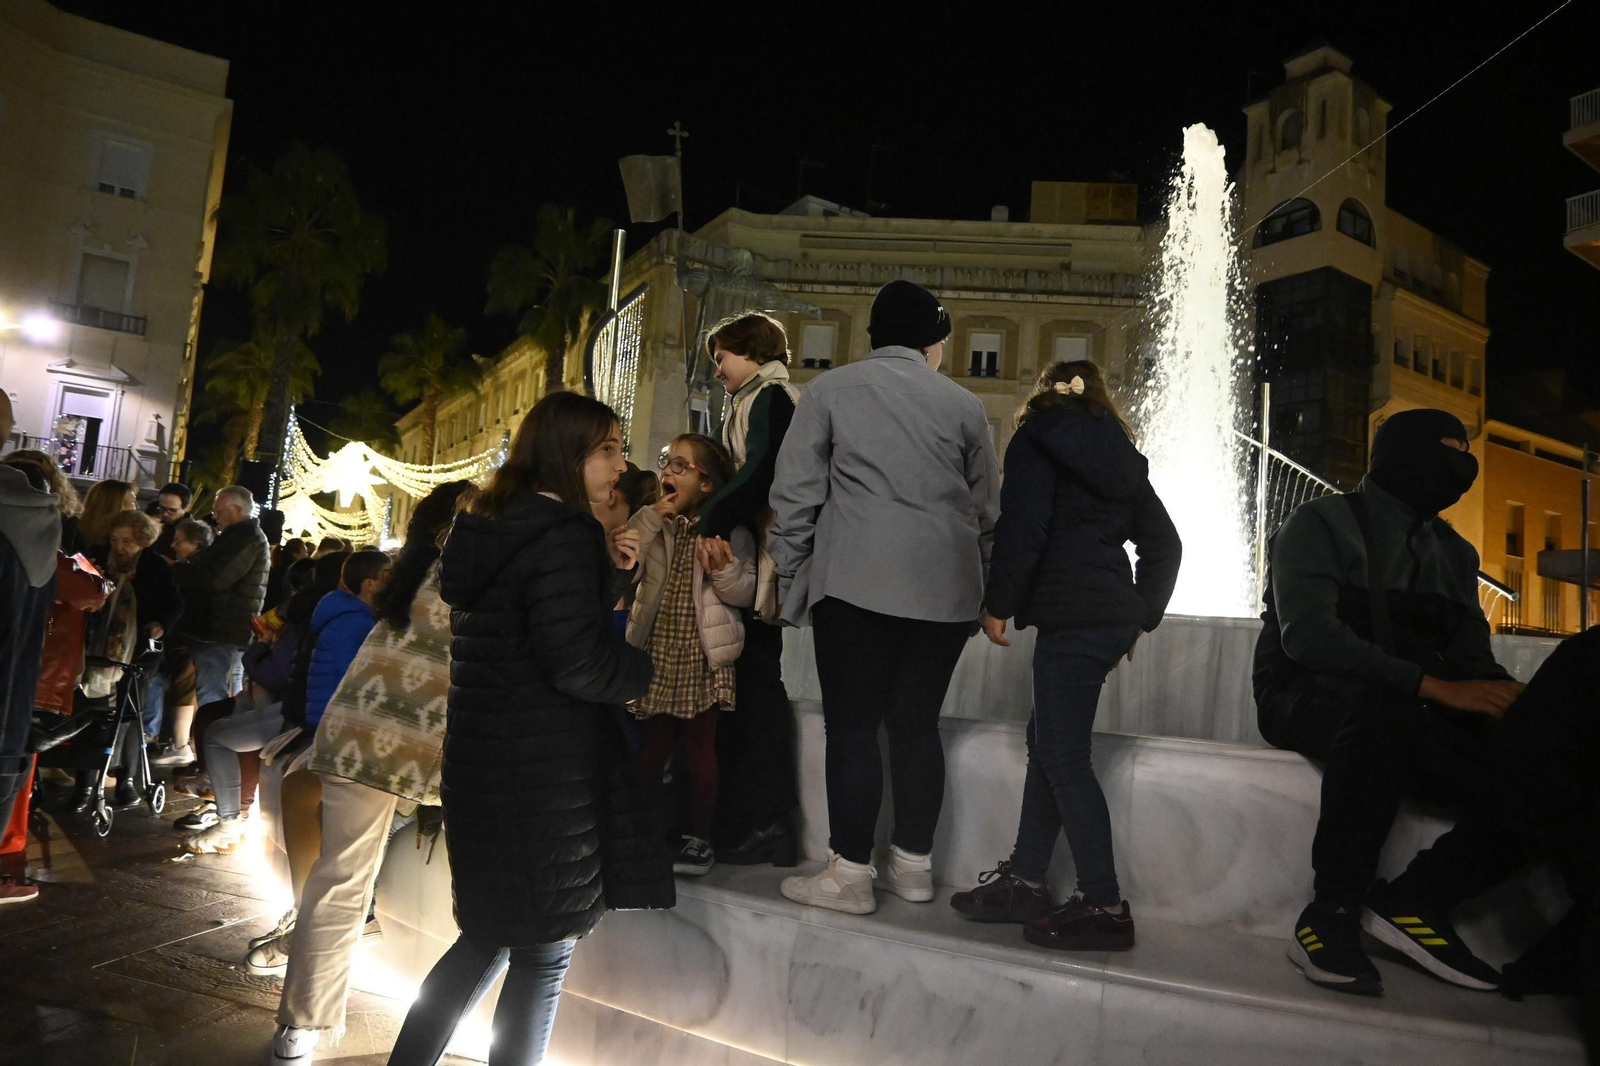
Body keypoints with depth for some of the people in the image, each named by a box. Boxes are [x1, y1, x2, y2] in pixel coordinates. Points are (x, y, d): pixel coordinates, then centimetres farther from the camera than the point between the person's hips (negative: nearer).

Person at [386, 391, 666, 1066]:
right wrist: (643, 670, -7)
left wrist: (603, 571, 8)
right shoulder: (565, 536, -18)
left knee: (492, 934, 23)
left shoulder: (489, 528, 11)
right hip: (545, 771, -9)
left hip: (480, 758, 9)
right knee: (543, 956, 8)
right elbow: (579, 662, -25)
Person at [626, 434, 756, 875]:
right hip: (657, 649, 4)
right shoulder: (651, 523, 8)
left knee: (700, 746, 5)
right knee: (653, 744, 13)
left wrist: (722, 570, -25)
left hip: (702, 654, -3)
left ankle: (699, 836, 18)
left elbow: (746, 593, -7)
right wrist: (651, 520, -12)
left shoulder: (729, 529, -2)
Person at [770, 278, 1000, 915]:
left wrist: (792, 576, 8)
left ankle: (850, 875, 7)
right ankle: (913, 866, 21)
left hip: (856, 582, -3)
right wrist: (981, 592, 23)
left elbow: (795, 494, 2)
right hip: (946, 588, 4)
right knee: (917, 724, 12)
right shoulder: (963, 404, 14)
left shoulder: (830, 390, 7)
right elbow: (986, 511, 16)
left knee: (852, 726, 2)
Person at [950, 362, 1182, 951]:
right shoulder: (1119, 453, 20)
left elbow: (1021, 527, -14)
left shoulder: (1039, 439, 0)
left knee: (1064, 755, -4)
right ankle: (1025, 879, 18)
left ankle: (1104, 906, 1)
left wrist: (998, 604, -7)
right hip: (1113, 614, 8)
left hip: (1071, 615, -8)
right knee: (1048, 741, 12)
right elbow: (1164, 543, 20)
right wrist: (1140, 616, 23)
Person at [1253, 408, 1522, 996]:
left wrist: (1507, 696, -14)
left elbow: (1472, 655, 10)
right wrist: (1433, 686, -28)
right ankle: (1331, 916, -31)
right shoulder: (1320, 525, -4)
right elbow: (1307, 635, -19)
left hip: (1411, 714, 6)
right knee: (1383, 705, -38)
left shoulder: (1454, 553, 17)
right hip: (1308, 699, -6)